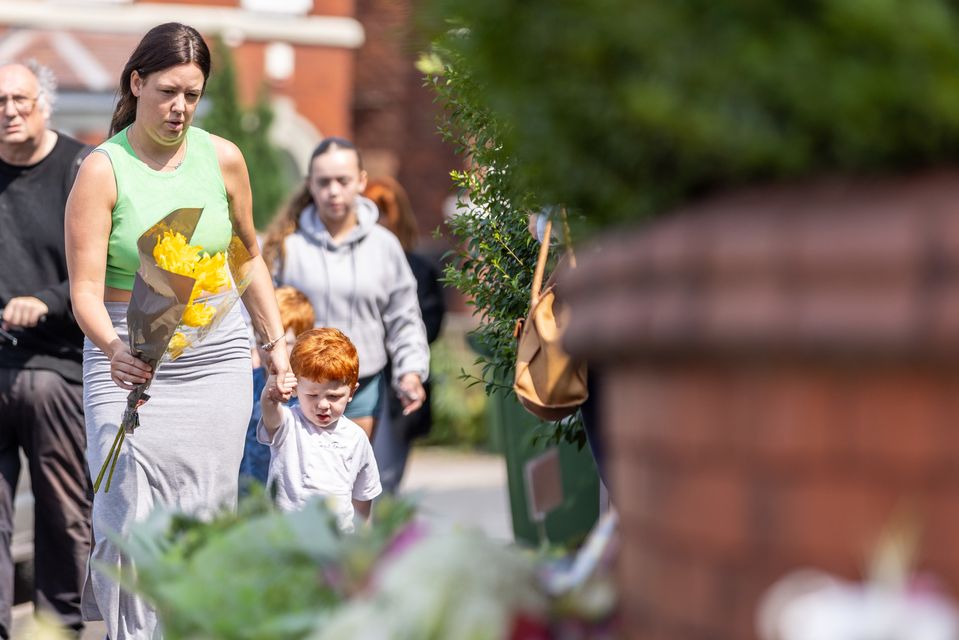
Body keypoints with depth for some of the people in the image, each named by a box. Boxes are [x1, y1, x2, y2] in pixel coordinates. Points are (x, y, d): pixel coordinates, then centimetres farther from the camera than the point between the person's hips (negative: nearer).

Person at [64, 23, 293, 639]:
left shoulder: (222, 158, 2)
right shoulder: (103, 170, -8)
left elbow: (249, 257, 18)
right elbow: (85, 289, -14)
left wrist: (276, 342, 17)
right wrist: (114, 349, -33)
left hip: (217, 354, 3)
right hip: (130, 355, -3)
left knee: (205, 510, -2)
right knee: (131, 514, -11)